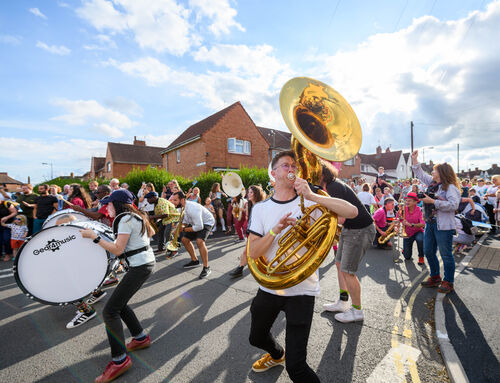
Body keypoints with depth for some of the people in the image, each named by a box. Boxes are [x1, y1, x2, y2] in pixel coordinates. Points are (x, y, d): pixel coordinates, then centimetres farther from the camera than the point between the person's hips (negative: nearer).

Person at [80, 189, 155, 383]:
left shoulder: (125, 219, -16)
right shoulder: (136, 216, 11)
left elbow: (118, 250, -19)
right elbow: (151, 232, 25)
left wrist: (94, 236, -14)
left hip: (140, 267, -10)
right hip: (146, 261, 10)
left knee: (110, 311, -4)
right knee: (119, 302, 21)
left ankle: (120, 361, 6)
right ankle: (141, 338, 33)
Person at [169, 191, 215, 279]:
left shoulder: (192, 208, -37)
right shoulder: (182, 207, -9)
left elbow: (199, 227, -37)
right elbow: (184, 220, 10)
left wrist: (184, 229, -24)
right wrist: (180, 226, -11)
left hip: (206, 222, -9)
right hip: (195, 223, 10)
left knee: (199, 241, -31)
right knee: (184, 239, 11)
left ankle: (206, 268, -16)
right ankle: (194, 261, 28)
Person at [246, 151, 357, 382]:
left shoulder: (308, 203, -10)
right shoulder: (261, 208, -4)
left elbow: (352, 211, -22)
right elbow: (252, 252, -11)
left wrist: (312, 196, -32)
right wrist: (277, 229, -26)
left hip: (301, 290, -4)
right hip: (269, 287, 4)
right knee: (257, 338, 29)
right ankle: (277, 355, 62)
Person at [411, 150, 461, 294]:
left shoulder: (451, 187, -12)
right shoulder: (432, 183, 11)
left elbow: (453, 205, -25)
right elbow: (421, 174, 25)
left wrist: (433, 201, -22)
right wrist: (414, 160, 22)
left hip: (443, 227, -8)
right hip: (430, 224, 9)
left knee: (446, 254, 3)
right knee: (428, 252, 15)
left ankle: (448, 282, 19)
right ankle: (435, 277, 31)